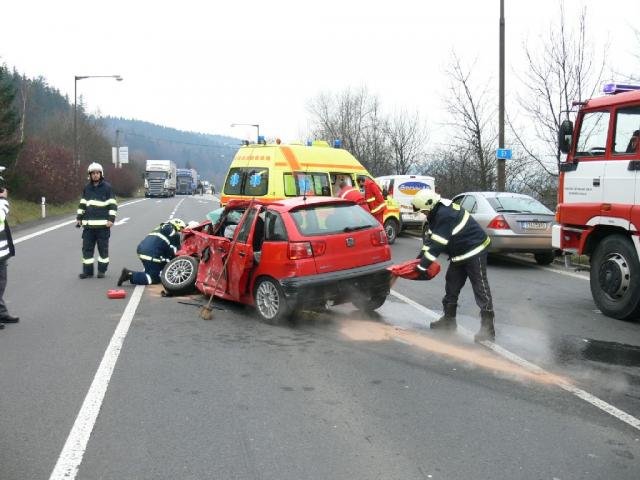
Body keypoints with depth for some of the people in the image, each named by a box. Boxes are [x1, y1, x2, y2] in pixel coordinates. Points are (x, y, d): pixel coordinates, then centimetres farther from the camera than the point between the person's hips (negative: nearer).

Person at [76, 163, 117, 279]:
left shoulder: (107, 187, -2)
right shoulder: (87, 187, 11)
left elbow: (113, 204, -4)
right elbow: (82, 204, 19)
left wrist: (111, 219, -12)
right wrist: (79, 218, 13)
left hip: (103, 224, -4)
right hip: (88, 224, 4)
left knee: (103, 248, 3)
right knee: (87, 248, 5)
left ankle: (102, 270, 14)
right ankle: (87, 270, 13)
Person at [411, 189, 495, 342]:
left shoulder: (445, 214, -27)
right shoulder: (437, 212, 4)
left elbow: (437, 244, -29)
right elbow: (430, 235, 10)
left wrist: (422, 266, -26)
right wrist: (422, 255, -1)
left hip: (474, 251, -11)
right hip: (460, 254, 11)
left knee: (480, 288, -7)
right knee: (452, 285, 15)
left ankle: (488, 328, -4)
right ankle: (449, 319, 25)